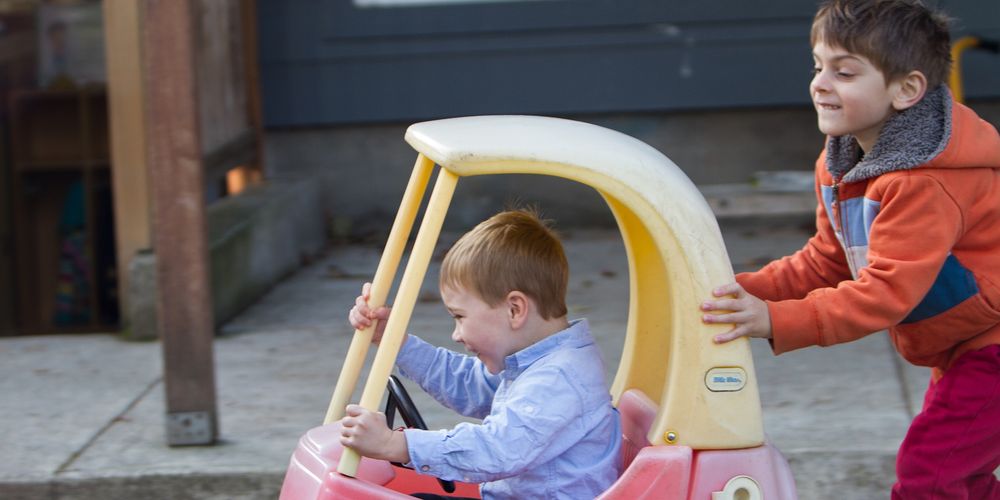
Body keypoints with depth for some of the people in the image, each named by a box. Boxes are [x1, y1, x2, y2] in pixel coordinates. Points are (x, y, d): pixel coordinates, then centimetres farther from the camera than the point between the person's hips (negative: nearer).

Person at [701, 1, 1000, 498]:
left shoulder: (922, 185, -30)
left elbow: (887, 292, -34)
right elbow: (826, 263, 6)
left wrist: (775, 321, -38)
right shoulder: (839, 166, 2)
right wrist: (746, 290, -10)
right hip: (960, 352, 10)